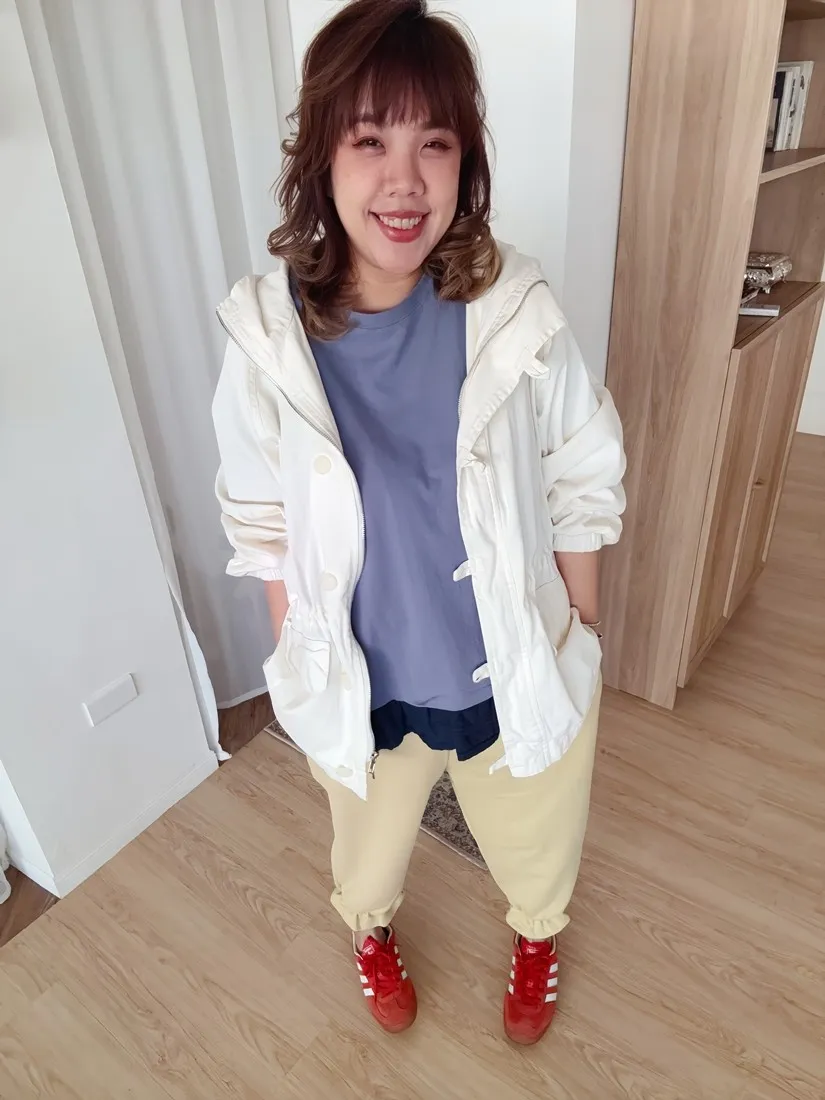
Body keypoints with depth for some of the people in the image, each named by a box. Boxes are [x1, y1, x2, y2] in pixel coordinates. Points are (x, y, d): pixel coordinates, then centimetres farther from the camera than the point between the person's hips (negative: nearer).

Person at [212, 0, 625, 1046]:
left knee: (535, 845, 29)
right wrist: (296, 665, 3)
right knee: (367, 847, 30)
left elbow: (582, 485, -6)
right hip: (363, 683, 1)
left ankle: (536, 934, 67)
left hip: (518, 675, 0)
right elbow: (263, 520, -5)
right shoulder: (267, 332, -16)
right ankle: (370, 929, 68)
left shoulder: (515, 312, -18)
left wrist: (580, 636, 1)